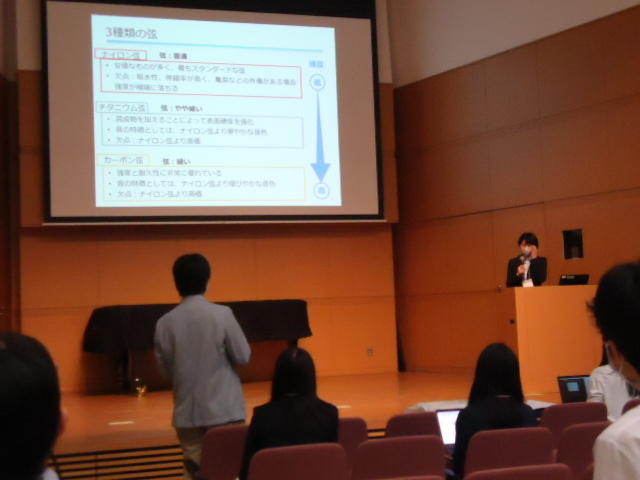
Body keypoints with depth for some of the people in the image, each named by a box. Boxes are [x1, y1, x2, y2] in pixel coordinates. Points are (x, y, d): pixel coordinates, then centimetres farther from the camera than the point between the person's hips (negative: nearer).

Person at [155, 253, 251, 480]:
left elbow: (165, 369, 5)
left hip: (187, 410, 3)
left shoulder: (165, 323, -3)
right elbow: (243, 356, -5)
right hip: (223, 408, -3)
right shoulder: (222, 314, -12)